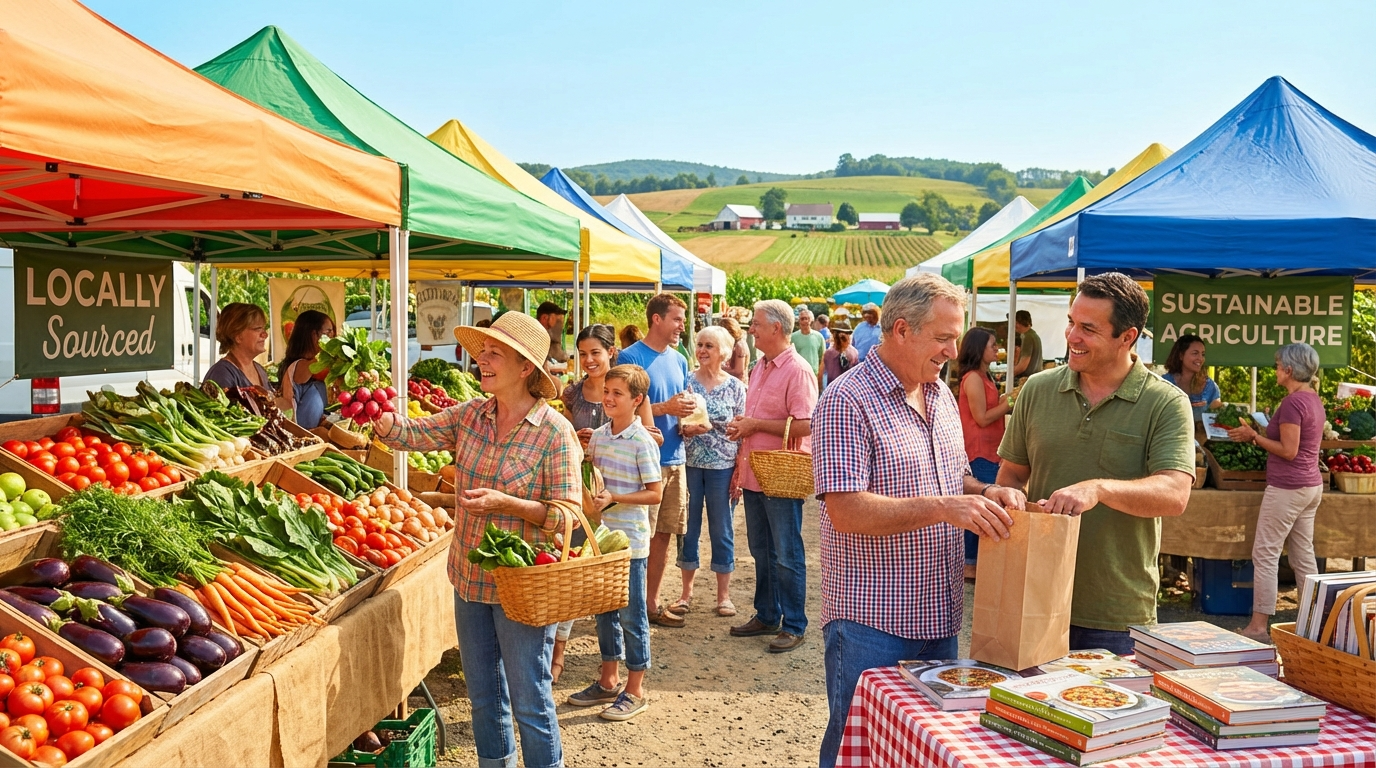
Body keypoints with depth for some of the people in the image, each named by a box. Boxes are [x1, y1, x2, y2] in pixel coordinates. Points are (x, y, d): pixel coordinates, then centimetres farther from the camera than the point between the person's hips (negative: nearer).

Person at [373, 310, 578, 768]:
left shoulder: (554, 432, -15)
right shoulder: (469, 416, 2)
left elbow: (568, 513, -16)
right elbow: (409, 434, 1)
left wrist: (506, 503, -27)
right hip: (469, 577, 6)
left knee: (529, 700, 5)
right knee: (483, 694, 21)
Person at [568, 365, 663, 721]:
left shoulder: (642, 442, -14)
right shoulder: (598, 436, 6)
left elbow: (655, 493, -14)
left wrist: (615, 498, -23)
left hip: (630, 540, -7)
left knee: (631, 614, 3)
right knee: (604, 610, 16)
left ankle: (635, 691, 15)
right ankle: (608, 681, 30)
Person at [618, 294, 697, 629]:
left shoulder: (678, 360, 13)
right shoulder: (631, 357, -8)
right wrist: (666, 408, -20)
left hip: (674, 459, 7)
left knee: (665, 533, 12)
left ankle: (651, 603, 23)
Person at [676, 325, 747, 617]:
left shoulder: (735, 387, 0)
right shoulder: (685, 381, 2)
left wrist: (739, 470, -5)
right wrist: (686, 428, -18)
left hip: (722, 466, -1)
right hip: (689, 464, 1)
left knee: (721, 530, 6)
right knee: (688, 527, 9)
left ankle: (724, 594, 18)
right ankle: (686, 591, 23)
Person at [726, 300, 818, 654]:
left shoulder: (797, 371, -15)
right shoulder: (759, 368, 12)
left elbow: (805, 426, -23)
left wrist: (755, 424, -17)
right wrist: (740, 466, 16)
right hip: (754, 476, 8)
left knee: (787, 555, 2)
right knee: (761, 551, 16)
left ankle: (794, 625, 13)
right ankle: (766, 615, 29)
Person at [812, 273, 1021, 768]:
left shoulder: (942, 396, 10)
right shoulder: (846, 402, -16)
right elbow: (846, 511, -23)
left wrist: (985, 493, -1)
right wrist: (943, 508, -28)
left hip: (940, 616, 8)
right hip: (871, 623, -8)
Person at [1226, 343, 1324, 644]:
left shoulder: (1292, 402, -17)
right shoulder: (1314, 399, 11)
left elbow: (1288, 451, -19)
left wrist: (1253, 436, -11)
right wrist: (1258, 435, 12)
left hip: (1287, 487, -9)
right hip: (1311, 486, 9)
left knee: (1265, 555, -4)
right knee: (1303, 555, 14)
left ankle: (1258, 626, -1)